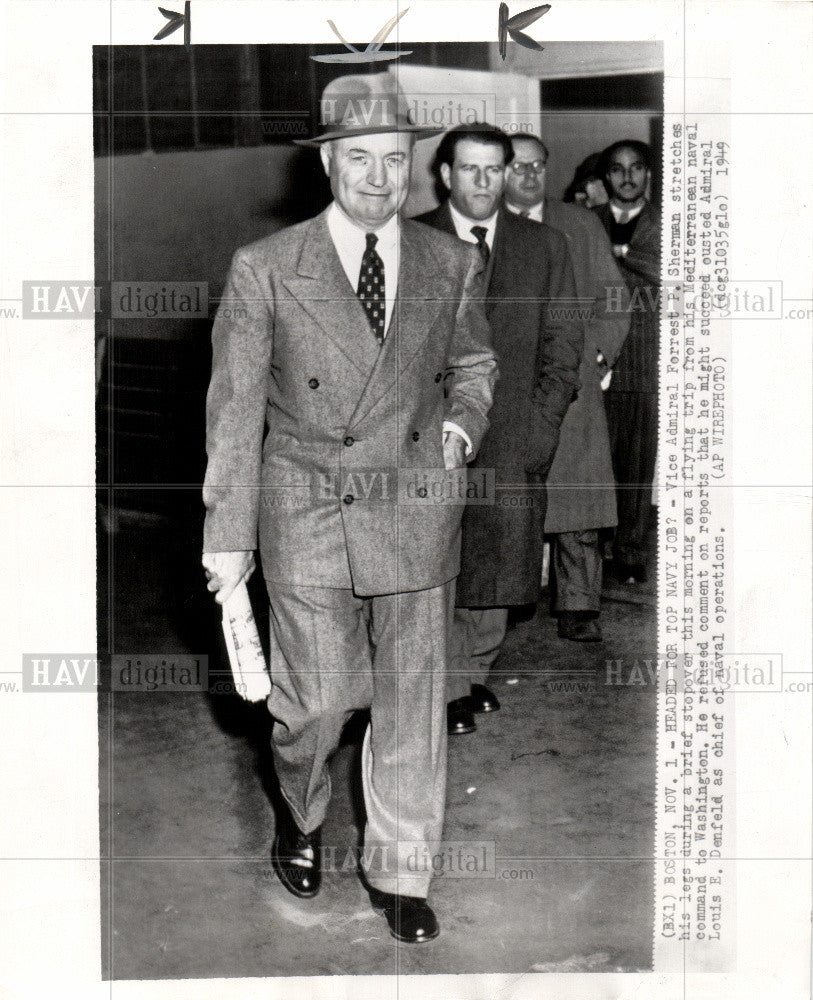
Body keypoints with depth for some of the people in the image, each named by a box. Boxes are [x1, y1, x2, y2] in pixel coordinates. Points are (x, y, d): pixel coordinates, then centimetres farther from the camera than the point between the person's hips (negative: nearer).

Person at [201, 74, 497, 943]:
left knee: (411, 697, 8)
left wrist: (462, 420, -2)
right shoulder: (264, 270, -5)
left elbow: (473, 364, 20)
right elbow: (234, 407, -3)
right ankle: (299, 815, 40)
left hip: (418, 512, 2)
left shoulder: (451, 267, 3)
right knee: (316, 697, 7)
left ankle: (399, 873, 27)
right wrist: (228, 534, -4)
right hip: (305, 516, -2)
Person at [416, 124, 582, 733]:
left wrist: (542, 422, -1)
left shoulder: (546, 248, 10)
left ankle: (474, 670, 26)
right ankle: (447, 686, 13)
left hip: (513, 439, 2)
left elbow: (562, 343, 10)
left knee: (496, 563, 8)